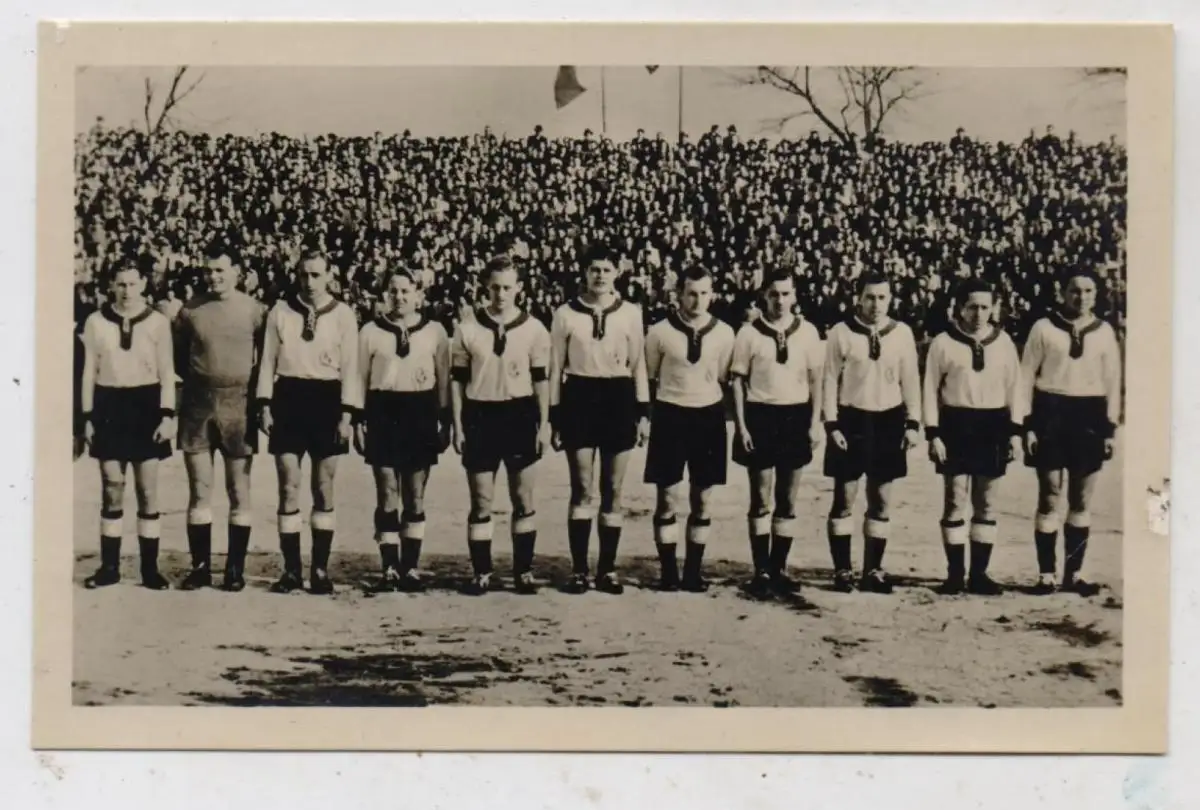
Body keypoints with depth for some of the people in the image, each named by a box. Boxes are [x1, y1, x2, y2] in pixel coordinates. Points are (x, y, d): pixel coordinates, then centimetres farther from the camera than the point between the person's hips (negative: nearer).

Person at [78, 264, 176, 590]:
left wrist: (167, 415, -6)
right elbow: (89, 372, 7)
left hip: (146, 404, -1)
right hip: (109, 406, 1)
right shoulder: (96, 322, 3)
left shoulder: (158, 322, 1)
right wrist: (87, 416, 2)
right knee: (112, 489, 2)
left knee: (148, 491, 1)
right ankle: (109, 566, 9)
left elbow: (166, 373, 2)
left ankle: (150, 568, 7)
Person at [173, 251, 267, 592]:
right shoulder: (191, 310, 4)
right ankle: (200, 566, 10)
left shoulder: (253, 310, -2)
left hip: (239, 402, -2)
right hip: (198, 403, 2)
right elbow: (179, 354, 16)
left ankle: (236, 567, 9)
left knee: (238, 489, 2)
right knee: (199, 488, 3)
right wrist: (195, 379, 12)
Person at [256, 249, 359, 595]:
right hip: (288, 398, 1)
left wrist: (346, 414, -5)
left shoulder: (342, 315, 1)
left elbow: (350, 367, 0)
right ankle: (291, 570, 7)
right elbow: (269, 360, 6)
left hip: (326, 399, 0)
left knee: (324, 488, 4)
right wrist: (265, 405, 0)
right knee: (289, 486, 0)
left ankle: (320, 569, 13)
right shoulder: (280, 311, 3)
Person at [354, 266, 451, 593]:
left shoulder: (435, 331, 5)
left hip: (420, 414, 1)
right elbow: (361, 378, 6)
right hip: (383, 413, -1)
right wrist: (358, 420, 1)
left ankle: (411, 568, 13)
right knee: (387, 495, -3)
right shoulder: (370, 331, 4)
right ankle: (389, 568, 2)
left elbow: (443, 379, 8)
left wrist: (445, 421, 5)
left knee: (415, 497, 6)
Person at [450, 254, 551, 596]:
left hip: (519, 416, 0)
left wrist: (544, 424, 2)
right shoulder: (467, 329, 0)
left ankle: (524, 571, 15)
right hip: (480, 416, 0)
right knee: (481, 502, 3)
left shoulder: (534, 329, 0)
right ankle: (482, 574, 12)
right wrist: (457, 426, 1)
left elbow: (541, 380, 5)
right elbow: (457, 380, 4)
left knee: (524, 499, 5)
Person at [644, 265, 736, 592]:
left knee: (702, 500, 7)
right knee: (668, 499, -1)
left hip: (709, 417, 2)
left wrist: (723, 414, 9)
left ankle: (693, 571, 16)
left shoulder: (724, 333, 1)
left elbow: (723, 377, 10)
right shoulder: (660, 332, -5)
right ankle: (669, 571, 8)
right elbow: (648, 376, 5)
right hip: (670, 415, -2)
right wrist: (647, 415, 6)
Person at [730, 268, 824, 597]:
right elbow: (738, 380, 0)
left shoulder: (807, 332, 3)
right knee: (761, 500, 1)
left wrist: (815, 422, 2)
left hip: (796, 416, 2)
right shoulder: (749, 333, -2)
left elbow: (816, 379, 7)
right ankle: (761, 570, 8)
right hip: (760, 415, -2)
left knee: (788, 501, 8)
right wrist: (741, 426, -5)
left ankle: (779, 568, 17)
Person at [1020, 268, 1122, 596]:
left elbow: (1112, 382, 10)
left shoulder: (1104, 331, 7)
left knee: (1082, 501, 7)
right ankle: (1046, 574, 4)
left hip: (1089, 416, 3)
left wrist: (1110, 428, 4)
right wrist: (1027, 424, -5)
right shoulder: (1044, 327, -1)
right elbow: (1027, 376, 0)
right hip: (1051, 413, -3)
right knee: (1050, 498, -3)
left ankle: (1074, 574, 15)